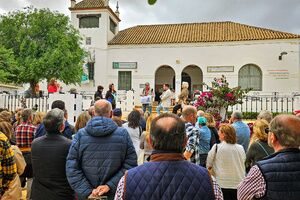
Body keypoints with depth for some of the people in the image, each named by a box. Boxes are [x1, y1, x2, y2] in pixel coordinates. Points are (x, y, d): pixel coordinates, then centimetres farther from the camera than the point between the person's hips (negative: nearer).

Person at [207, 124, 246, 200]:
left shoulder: (216, 147, -11)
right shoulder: (240, 148, -1)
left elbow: (208, 165, -1)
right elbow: (243, 164, 13)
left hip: (222, 184, -3)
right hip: (239, 184, 3)